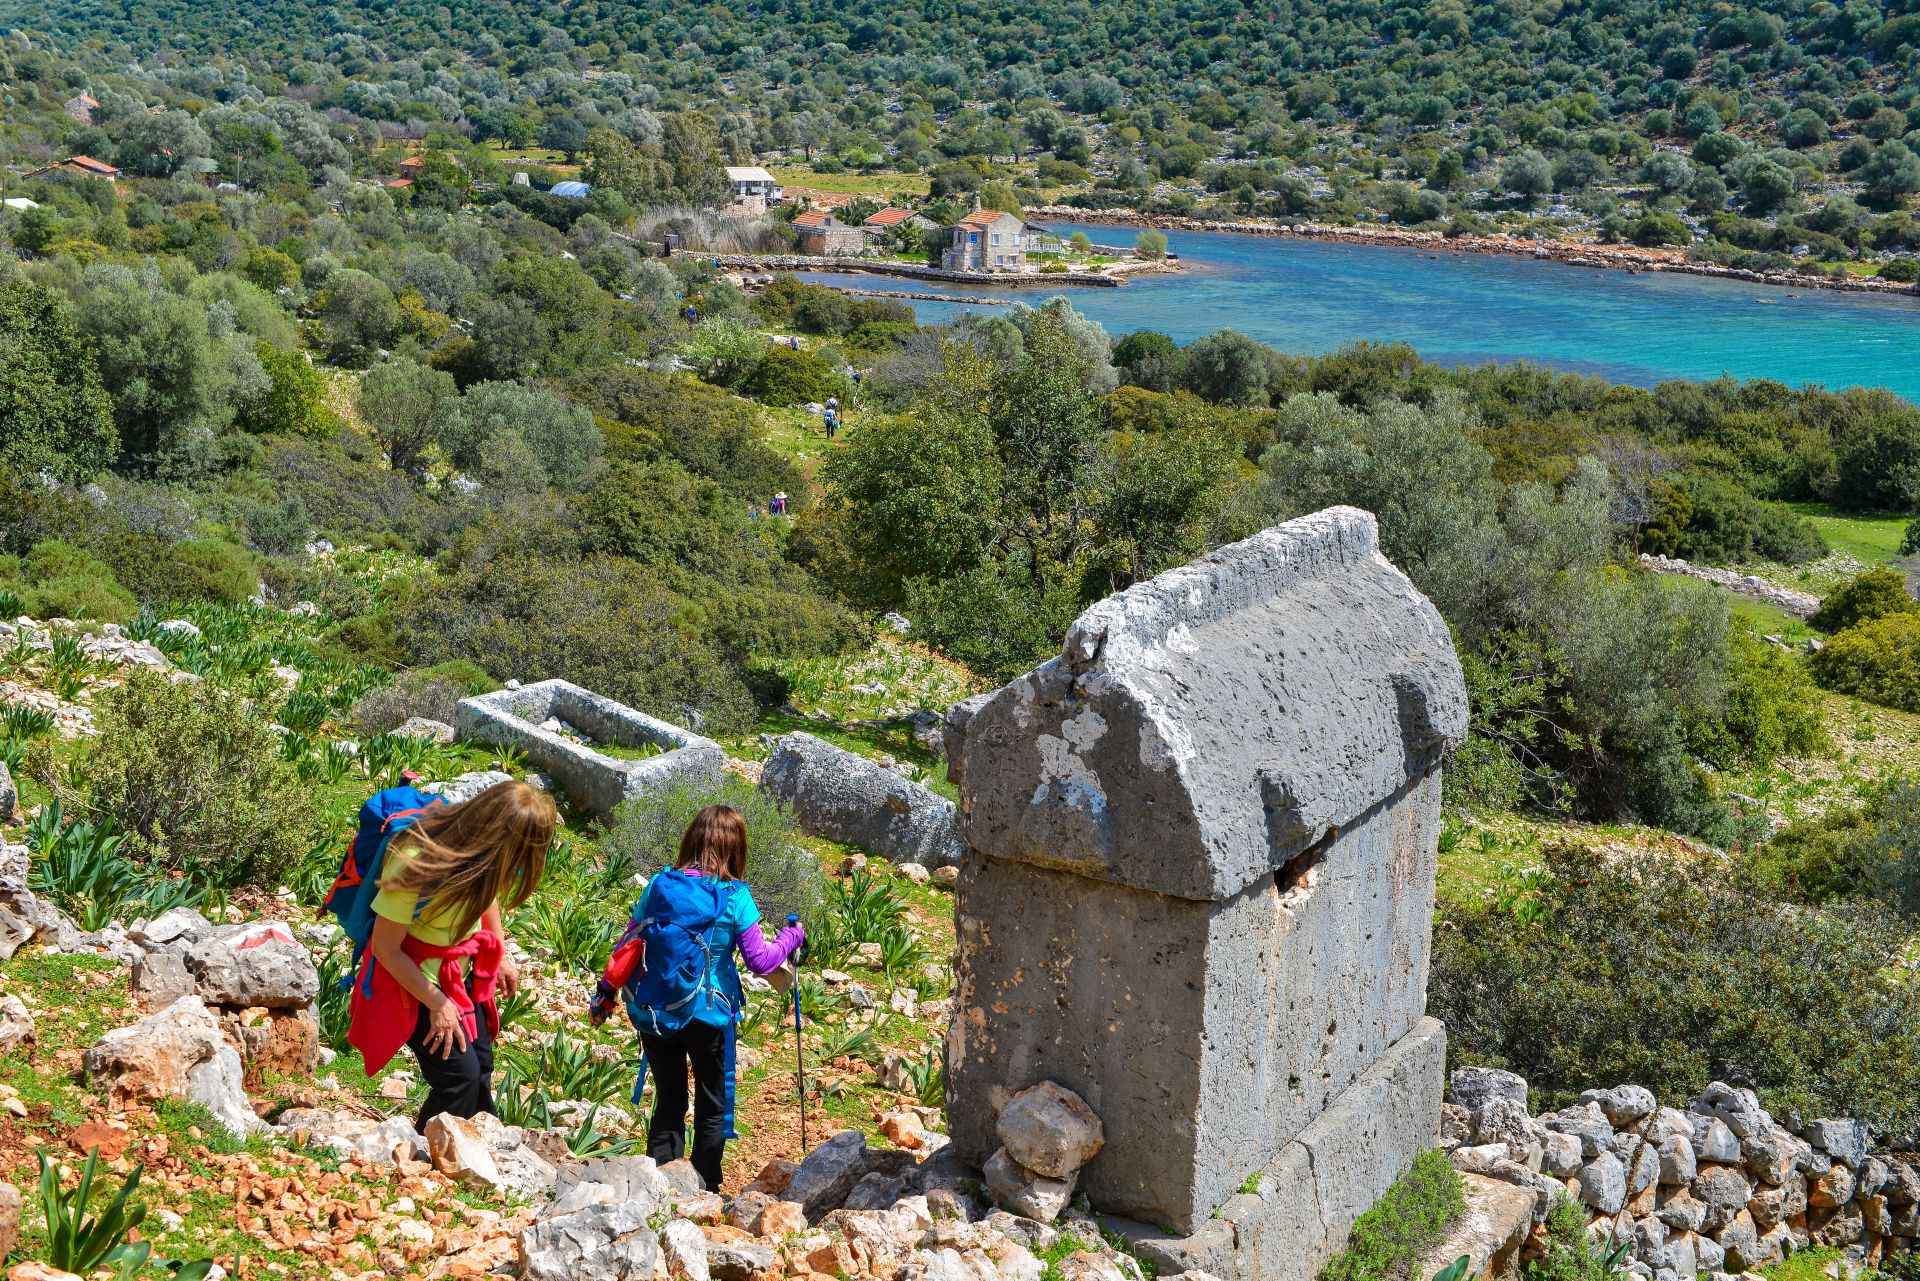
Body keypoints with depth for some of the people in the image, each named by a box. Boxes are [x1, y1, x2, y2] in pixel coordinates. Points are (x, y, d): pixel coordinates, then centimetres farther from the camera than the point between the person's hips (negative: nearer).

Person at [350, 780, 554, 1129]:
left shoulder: (483, 854, -15)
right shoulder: (417, 866, -34)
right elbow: (385, 948, -24)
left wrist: (501, 956, 9)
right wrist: (437, 1004, -19)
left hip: (461, 972, 7)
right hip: (412, 979, -7)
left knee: (481, 1067, 13)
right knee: (460, 1074, -11)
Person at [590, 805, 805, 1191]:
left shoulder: (660, 885, -3)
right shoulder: (735, 898, -12)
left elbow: (627, 944, 3)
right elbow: (760, 960, -8)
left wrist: (606, 992, 16)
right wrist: (792, 937, 11)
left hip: (653, 1014, 3)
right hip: (707, 1016, -3)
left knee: (668, 1103, 17)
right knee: (712, 1107, 14)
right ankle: (705, 1190, 18)